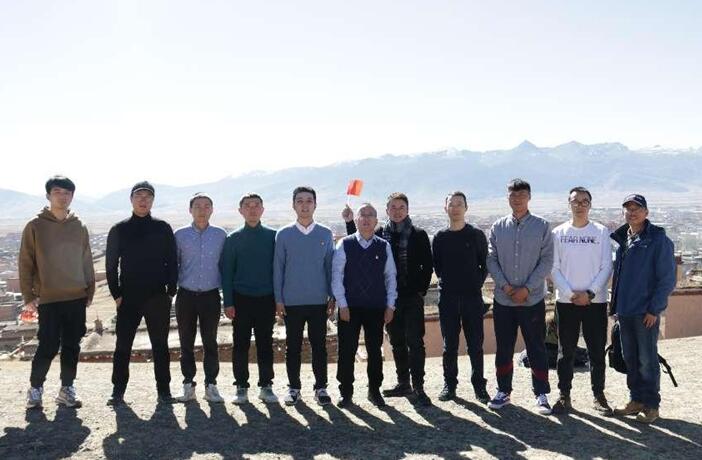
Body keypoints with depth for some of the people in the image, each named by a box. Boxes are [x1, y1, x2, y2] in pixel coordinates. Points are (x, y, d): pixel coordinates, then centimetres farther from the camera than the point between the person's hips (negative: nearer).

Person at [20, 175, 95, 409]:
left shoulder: (79, 227, 7)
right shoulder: (35, 226, -2)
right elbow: (26, 263, -1)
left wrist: (90, 289, 8)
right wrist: (28, 296, -4)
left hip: (77, 298, 3)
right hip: (49, 299, -3)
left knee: (72, 347, 8)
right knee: (48, 347, -3)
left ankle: (67, 388, 20)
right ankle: (35, 387, 16)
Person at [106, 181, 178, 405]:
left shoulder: (163, 229, 5)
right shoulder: (119, 230, 4)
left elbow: (172, 262, 5)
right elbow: (111, 264, 5)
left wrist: (170, 291, -2)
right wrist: (116, 294, -3)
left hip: (158, 298, 0)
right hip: (128, 298, 0)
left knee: (160, 345, 5)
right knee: (123, 345, 2)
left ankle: (164, 389, 13)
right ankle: (118, 389, 12)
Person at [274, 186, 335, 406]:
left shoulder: (325, 234, 4)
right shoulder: (283, 235, 1)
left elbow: (330, 267, 8)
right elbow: (278, 268, 2)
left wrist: (332, 297, 3)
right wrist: (278, 299, -2)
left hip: (319, 301, 1)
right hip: (292, 302, -1)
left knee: (319, 345, 5)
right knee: (293, 346, 7)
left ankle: (321, 387, 16)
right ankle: (293, 387, 19)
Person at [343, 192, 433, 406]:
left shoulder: (419, 235, 0)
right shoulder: (380, 234, 7)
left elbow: (427, 266, 1)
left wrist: (421, 290, -6)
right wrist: (349, 222, 4)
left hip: (412, 297, -3)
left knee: (415, 341, -7)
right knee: (397, 342, 12)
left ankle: (418, 387, -2)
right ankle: (403, 383, 23)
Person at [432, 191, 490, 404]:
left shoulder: (476, 235, 2)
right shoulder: (440, 237, 6)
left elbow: (485, 264, 6)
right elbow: (436, 266, 12)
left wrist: (477, 283, -1)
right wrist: (446, 283, 5)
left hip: (472, 297, -1)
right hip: (447, 297, 1)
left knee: (475, 344, 2)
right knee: (450, 344, 7)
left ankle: (479, 385, 12)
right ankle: (449, 384, 16)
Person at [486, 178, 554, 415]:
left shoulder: (541, 226, -1)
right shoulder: (498, 227, 5)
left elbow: (547, 261, -5)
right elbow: (491, 260, 3)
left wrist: (527, 288, -12)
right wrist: (504, 285, -10)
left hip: (532, 299, -2)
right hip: (503, 300, 2)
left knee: (537, 348, 4)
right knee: (503, 349, 10)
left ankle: (541, 394, 14)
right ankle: (503, 391, 23)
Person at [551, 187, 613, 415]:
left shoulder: (601, 232, 3)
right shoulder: (559, 232, 3)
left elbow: (606, 267, -1)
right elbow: (554, 268, 0)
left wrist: (590, 293, -12)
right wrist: (570, 293, -11)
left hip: (595, 301, 0)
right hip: (566, 301, 0)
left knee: (597, 351, 6)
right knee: (566, 351, 5)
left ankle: (599, 396, 17)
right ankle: (564, 396, 14)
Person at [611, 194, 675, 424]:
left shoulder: (658, 239, -8)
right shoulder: (622, 239, 11)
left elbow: (667, 279, -10)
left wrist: (653, 309, -13)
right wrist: (616, 304, 11)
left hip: (646, 312, -6)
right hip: (625, 310, 6)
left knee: (647, 360, 1)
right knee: (630, 358, 12)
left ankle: (651, 405, 13)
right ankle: (636, 400, 24)